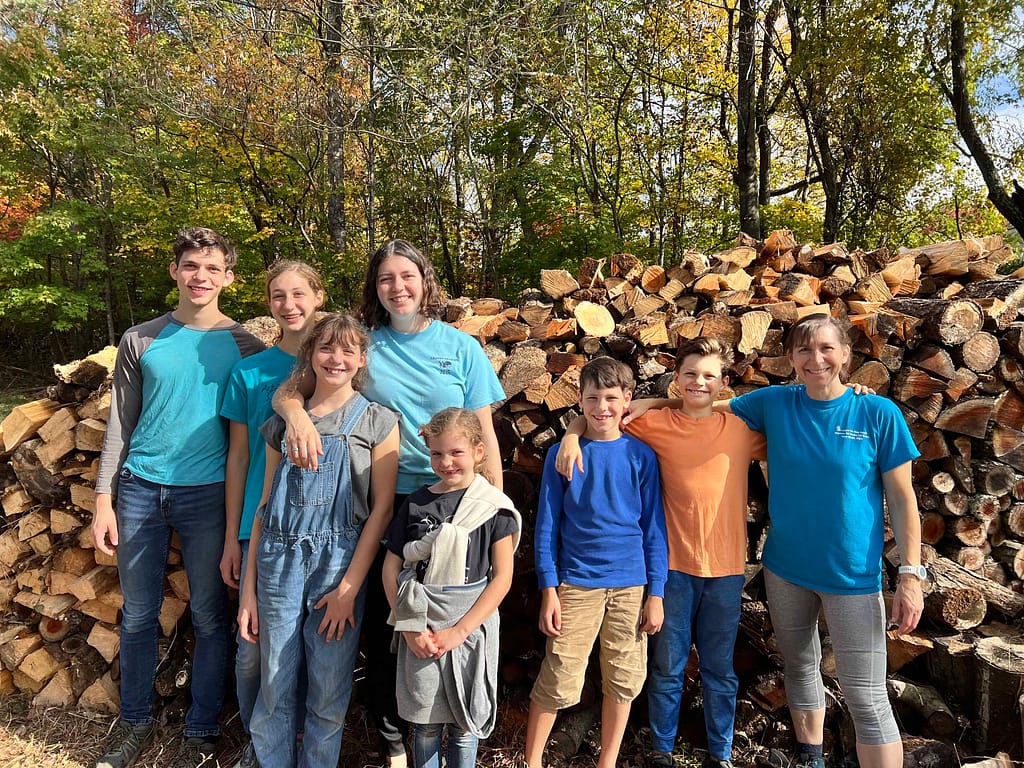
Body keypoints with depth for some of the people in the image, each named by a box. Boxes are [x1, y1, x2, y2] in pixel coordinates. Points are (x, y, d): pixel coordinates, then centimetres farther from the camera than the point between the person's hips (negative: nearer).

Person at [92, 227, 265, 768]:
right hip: (140, 489, 2)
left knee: (209, 616, 7)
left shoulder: (244, 345, 0)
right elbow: (121, 422, 7)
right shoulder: (141, 340, 5)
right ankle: (135, 722, 32)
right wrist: (103, 499, 2)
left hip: (208, 493, -2)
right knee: (137, 615, 12)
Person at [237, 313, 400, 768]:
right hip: (281, 562, 2)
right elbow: (265, 505, 10)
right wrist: (249, 589, 7)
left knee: (329, 695, 7)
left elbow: (381, 509, -4)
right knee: (274, 691, 9)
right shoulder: (283, 422, 9)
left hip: (340, 563, -2)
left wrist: (349, 586, -10)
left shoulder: (378, 421, 1)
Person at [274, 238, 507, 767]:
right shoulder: (361, 344, 1)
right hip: (383, 502, 1)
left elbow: (484, 434, 1)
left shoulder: (461, 347, 0)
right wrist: (296, 411, -26)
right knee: (379, 620, 9)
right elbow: (286, 389, -2)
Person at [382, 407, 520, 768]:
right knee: (425, 721, 12)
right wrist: (409, 626, -7)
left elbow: (502, 577, -7)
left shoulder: (493, 507, -5)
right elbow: (391, 567, 4)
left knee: (464, 721, 10)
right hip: (420, 628, 2)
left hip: (470, 626, -2)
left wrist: (459, 631, -12)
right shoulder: (416, 503, 2)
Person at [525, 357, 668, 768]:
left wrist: (656, 592, 0)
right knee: (557, 682, 3)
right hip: (577, 582, -1)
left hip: (631, 583, 2)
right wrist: (549, 590, -5)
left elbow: (654, 528, 3)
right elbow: (547, 526, -1)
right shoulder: (562, 453, -2)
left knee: (622, 680, 12)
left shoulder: (641, 456, 0)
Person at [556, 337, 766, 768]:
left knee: (720, 670, 15)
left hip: (725, 569, 1)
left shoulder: (743, 429, 1)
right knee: (667, 668, 12)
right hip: (674, 566, -1)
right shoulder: (657, 424, -3)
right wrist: (572, 435, -15)